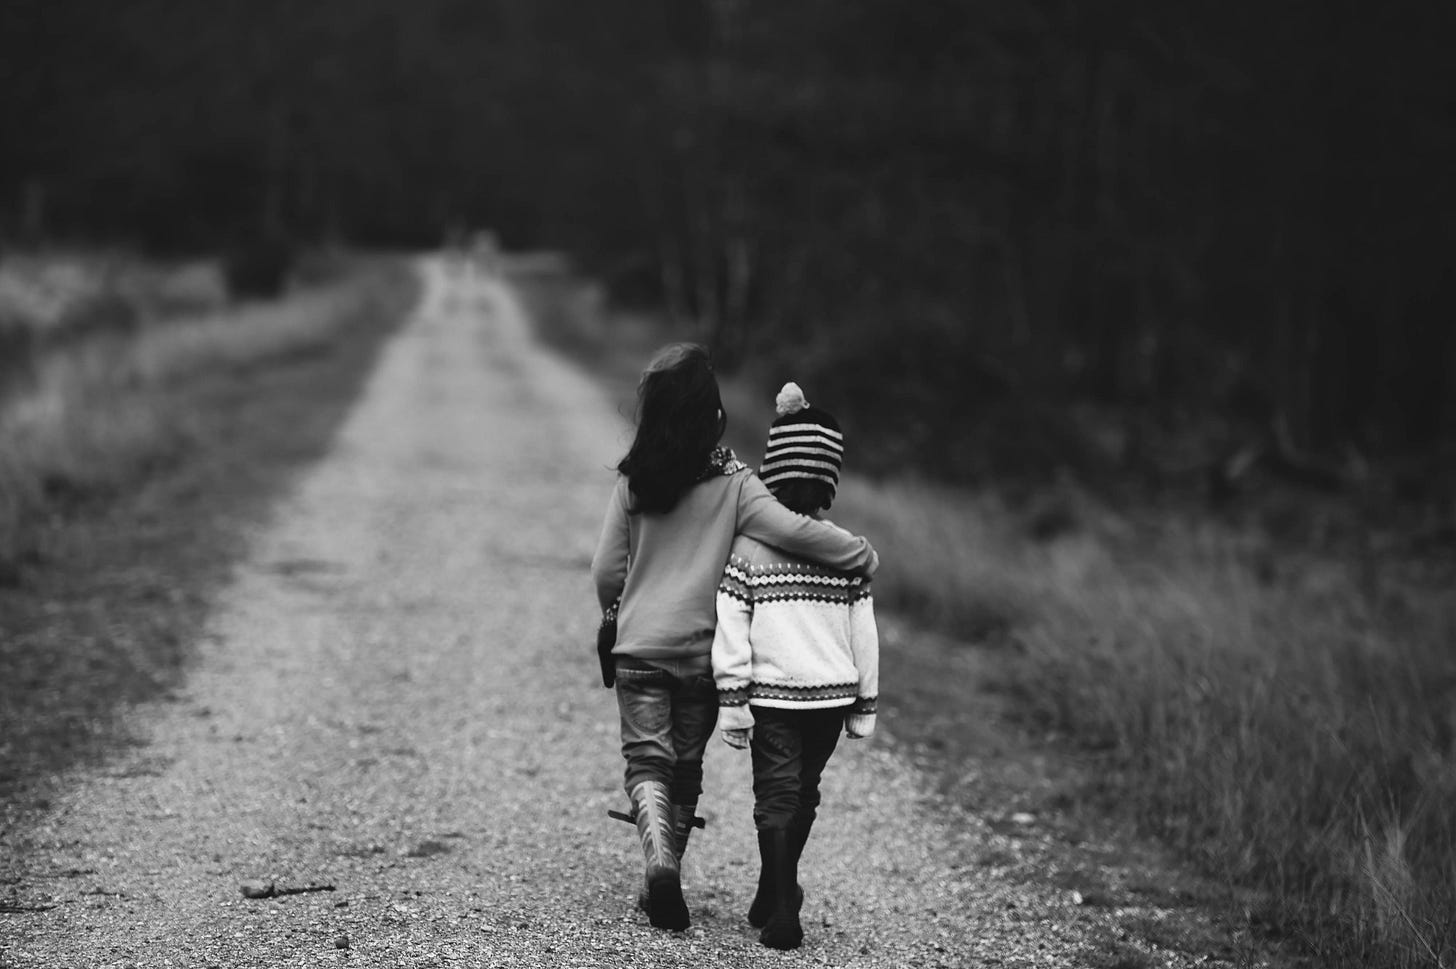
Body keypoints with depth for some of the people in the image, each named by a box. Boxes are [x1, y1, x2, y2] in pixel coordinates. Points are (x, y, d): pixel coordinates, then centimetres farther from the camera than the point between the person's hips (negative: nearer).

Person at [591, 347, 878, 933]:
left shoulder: (633, 481, -5)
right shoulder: (731, 481, -9)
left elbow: (606, 570, 0)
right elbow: (793, 532, -20)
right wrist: (863, 555, -6)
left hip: (638, 647, 0)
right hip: (702, 651, 0)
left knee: (647, 762, 4)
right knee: (687, 767, 15)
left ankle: (660, 860, -21)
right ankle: (663, 886, 21)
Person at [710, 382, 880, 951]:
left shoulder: (748, 547, -8)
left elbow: (731, 631, -10)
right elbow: (864, 633, 2)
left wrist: (731, 701, -4)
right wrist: (865, 705, 11)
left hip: (771, 694, -2)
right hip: (831, 692, 2)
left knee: (776, 798, 2)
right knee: (803, 795, 18)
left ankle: (781, 914, -7)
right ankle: (774, 900, 31)